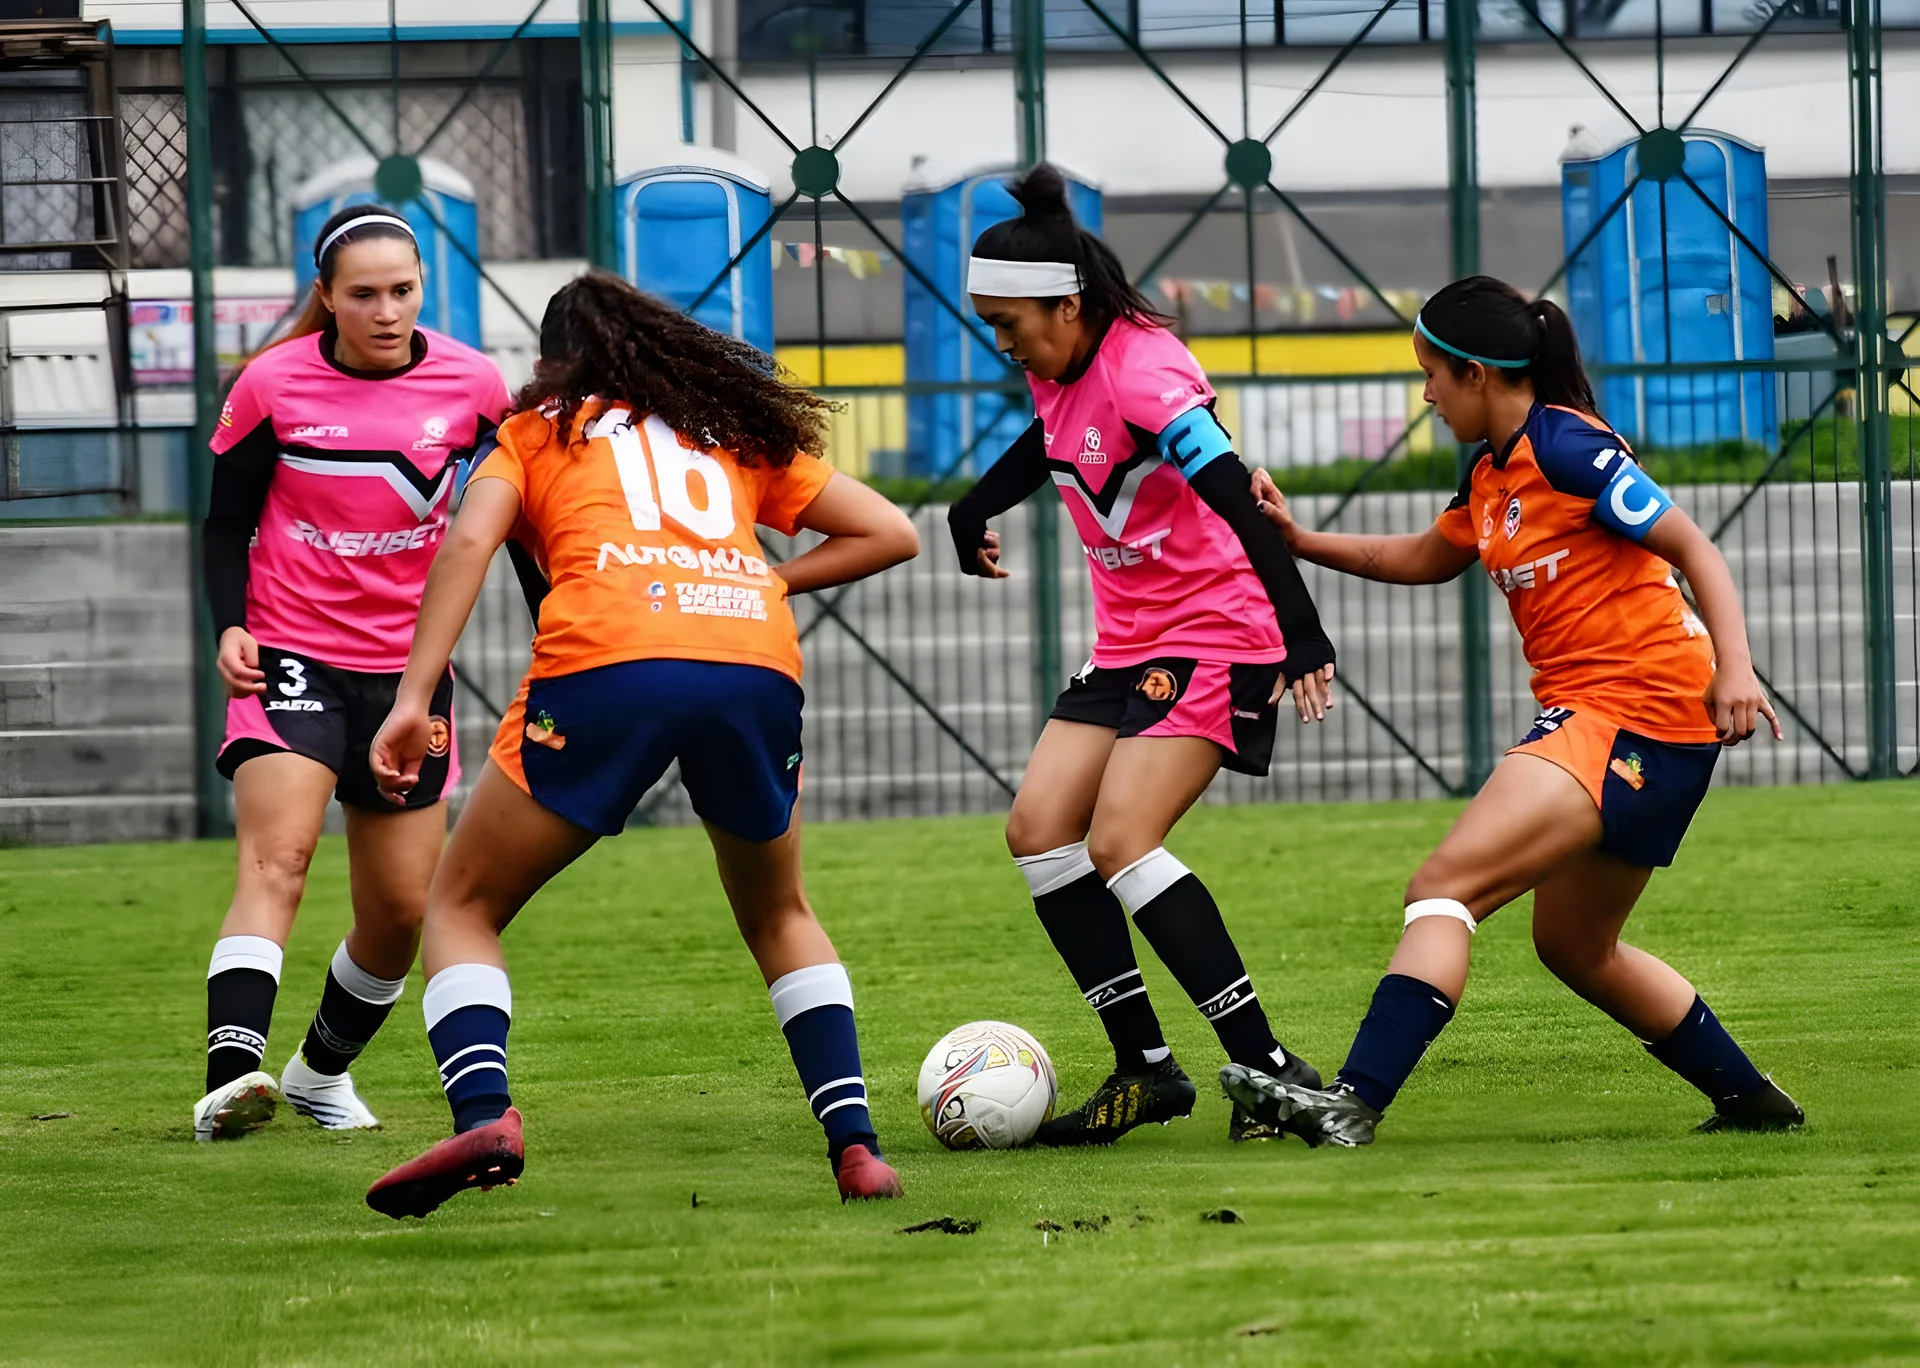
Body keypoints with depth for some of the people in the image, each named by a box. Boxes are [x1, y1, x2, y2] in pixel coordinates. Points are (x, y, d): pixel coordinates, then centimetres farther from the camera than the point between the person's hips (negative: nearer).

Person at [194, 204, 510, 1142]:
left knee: (402, 909, 7)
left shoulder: (469, 385, -3)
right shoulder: (273, 385, -8)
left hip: (410, 668, 3)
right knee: (275, 860, -25)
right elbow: (227, 521, 1)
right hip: (291, 656, -3)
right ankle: (228, 1081, -39)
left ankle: (323, 1071, 33)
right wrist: (230, 627, -15)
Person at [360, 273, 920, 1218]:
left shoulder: (537, 431, 24)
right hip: (758, 662, 3)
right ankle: (854, 1144, 12)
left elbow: (468, 543, 5)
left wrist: (413, 700, -1)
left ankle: (483, 1114, -12)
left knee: (463, 905, 13)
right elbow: (890, 534, 30)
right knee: (780, 916, 28)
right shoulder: (740, 431, 32)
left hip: (606, 658, -3)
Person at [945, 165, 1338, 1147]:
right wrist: (975, 510, 39)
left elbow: (1237, 498, -32)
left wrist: (1301, 634, -40)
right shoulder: (1058, 372, 5)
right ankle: (1146, 1068, 2)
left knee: (1121, 842, -20)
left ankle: (1271, 1072, -19)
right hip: (1130, 641, 9)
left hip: (1214, 634, -9)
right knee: (1039, 828, 0)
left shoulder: (1142, 373, -22)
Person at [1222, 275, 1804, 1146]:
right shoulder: (1492, 473, 15)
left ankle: (1353, 1103, -30)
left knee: (1444, 886, -19)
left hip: (1632, 709, -10)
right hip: (1591, 716, 10)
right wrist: (1297, 541, 24)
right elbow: (1425, 559, 32)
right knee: (1574, 949, 21)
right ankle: (1749, 1100, 30)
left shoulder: (1565, 446, -12)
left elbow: (1690, 547, -15)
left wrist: (1734, 667, -25)